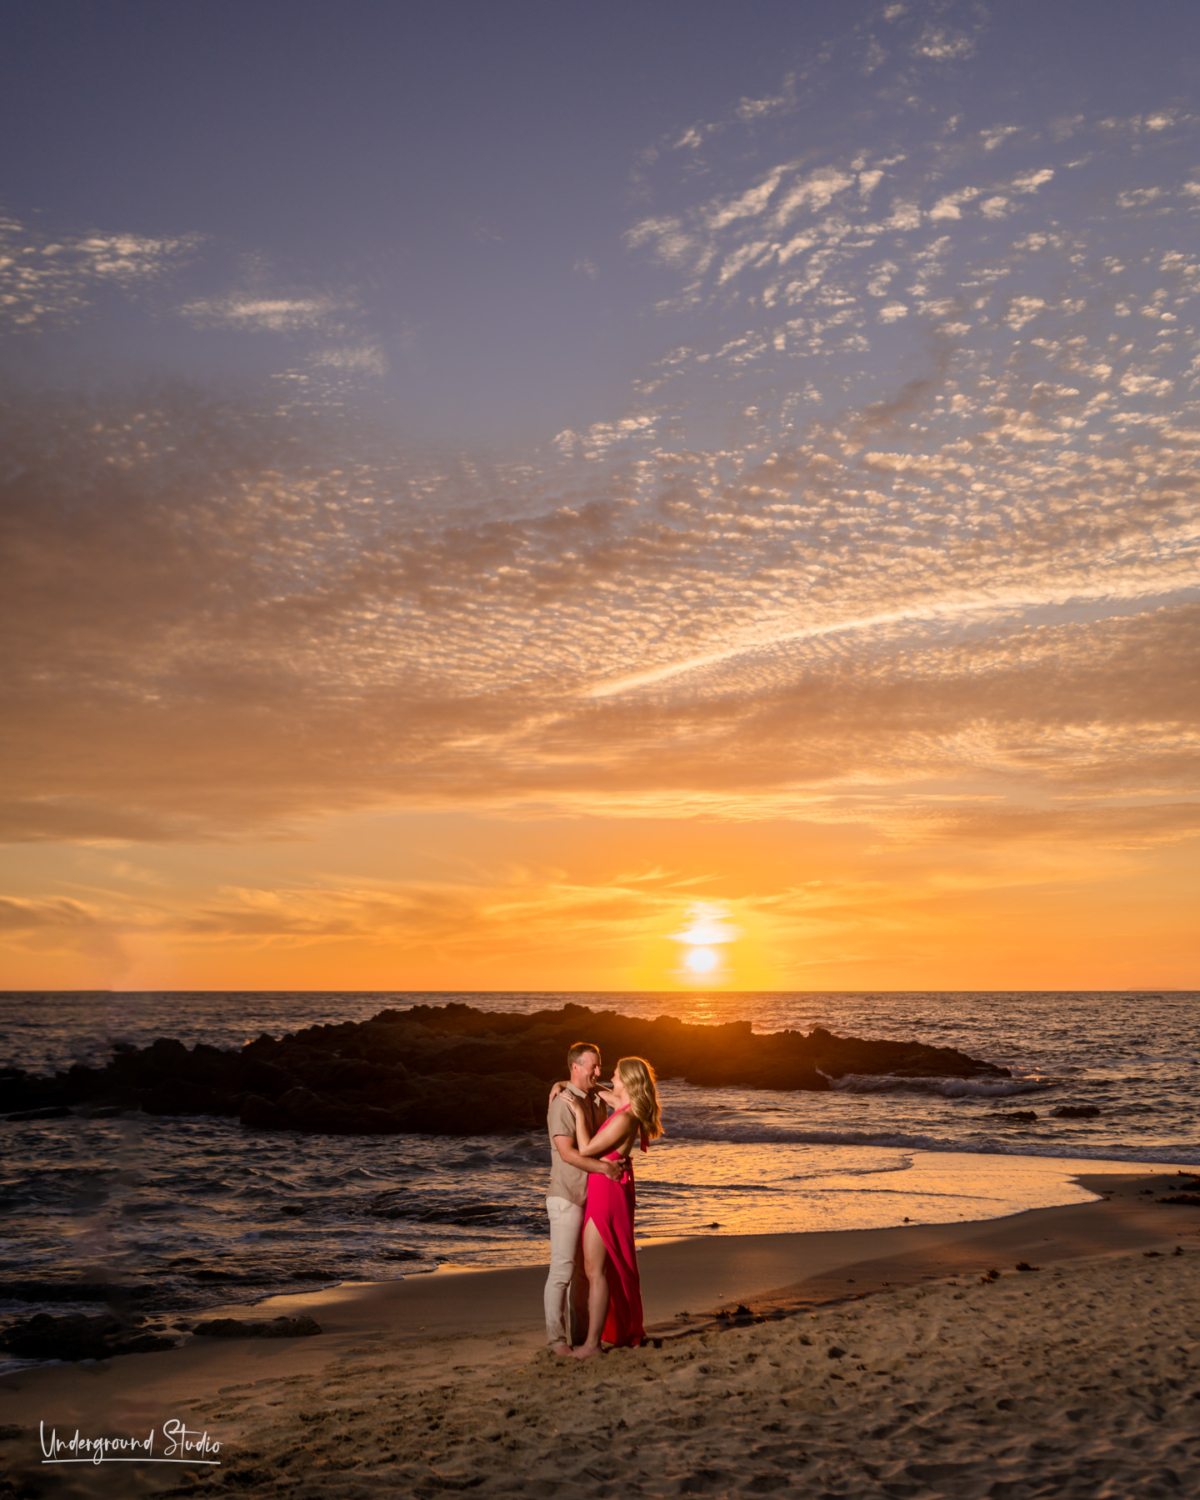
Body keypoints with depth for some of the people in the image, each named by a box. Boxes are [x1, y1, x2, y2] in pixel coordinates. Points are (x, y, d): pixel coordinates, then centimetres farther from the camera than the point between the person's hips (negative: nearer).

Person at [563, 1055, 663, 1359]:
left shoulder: (625, 1118, -24)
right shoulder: (627, 1108, 4)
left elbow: (586, 1150, -21)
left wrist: (579, 1112, -15)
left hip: (607, 1193, -10)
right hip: (614, 1189, 10)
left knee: (595, 1269, -6)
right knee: (619, 1265, 18)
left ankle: (592, 1343, -3)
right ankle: (631, 1333, 28)